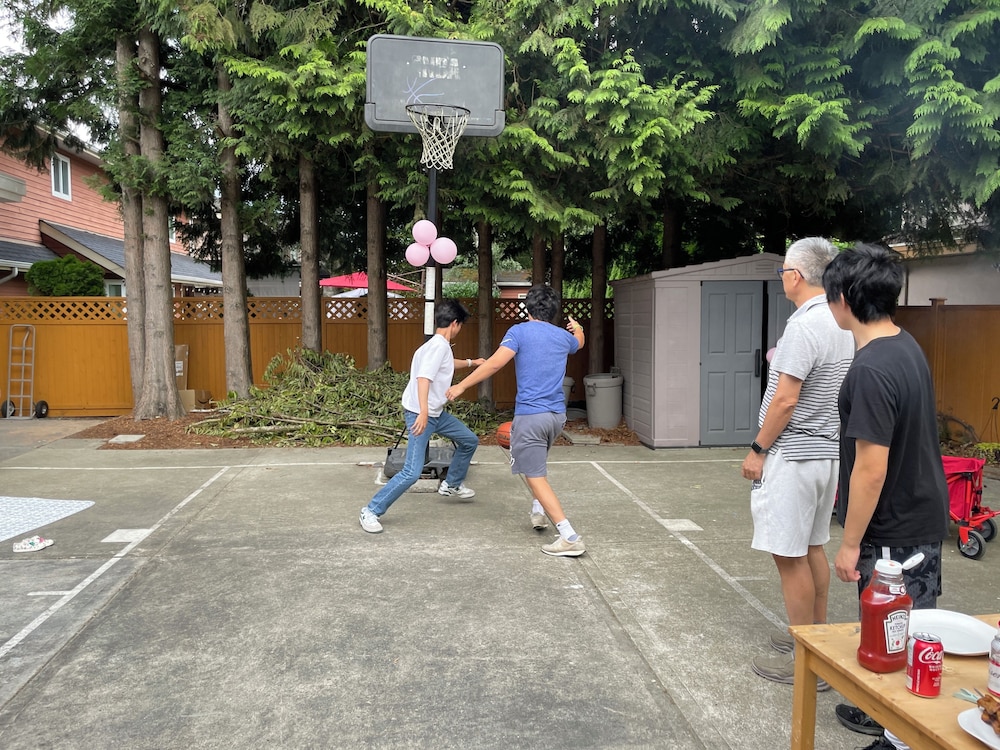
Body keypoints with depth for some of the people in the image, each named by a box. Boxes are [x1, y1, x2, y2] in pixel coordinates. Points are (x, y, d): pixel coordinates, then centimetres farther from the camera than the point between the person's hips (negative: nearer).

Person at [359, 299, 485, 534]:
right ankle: (371, 511, -6)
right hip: (420, 414, -10)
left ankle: (452, 484, 41)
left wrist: (471, 362, 50)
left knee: (470, 440, 21)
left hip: (436, 414, 10)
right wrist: (423, 412, -38)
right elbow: (423, 377, -30)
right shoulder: (439, 345, -17)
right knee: (412, 472, -16)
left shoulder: (441, 345, 13)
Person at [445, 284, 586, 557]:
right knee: (537, 463, 34)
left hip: (530, 415, -7)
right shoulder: (564, 336, 12)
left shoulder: (520, 331, -5)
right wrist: (578, 329, 60)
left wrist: (461, 385, -9)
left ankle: (570, 538, -10)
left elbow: (495, 363, -16)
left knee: (536, 477, -3)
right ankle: (538, 510, 30)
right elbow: (578, 343, 37)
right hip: (558, 415, 7)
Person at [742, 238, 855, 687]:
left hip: (792, 456, -10)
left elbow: (785, 400, -21)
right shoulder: (842, 325, 9)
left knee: (790, 555, -2)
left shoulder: (804, 326, -19)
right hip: (826, 452, 10)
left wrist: (757, 449, -12)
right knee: (812, 548, 18)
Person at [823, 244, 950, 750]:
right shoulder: (907, 346, 3)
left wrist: (850, 543, -16)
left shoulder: (870, 370, -26)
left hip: (893, 531, -9)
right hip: (924, 516, 9)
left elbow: (871, 469, -25)